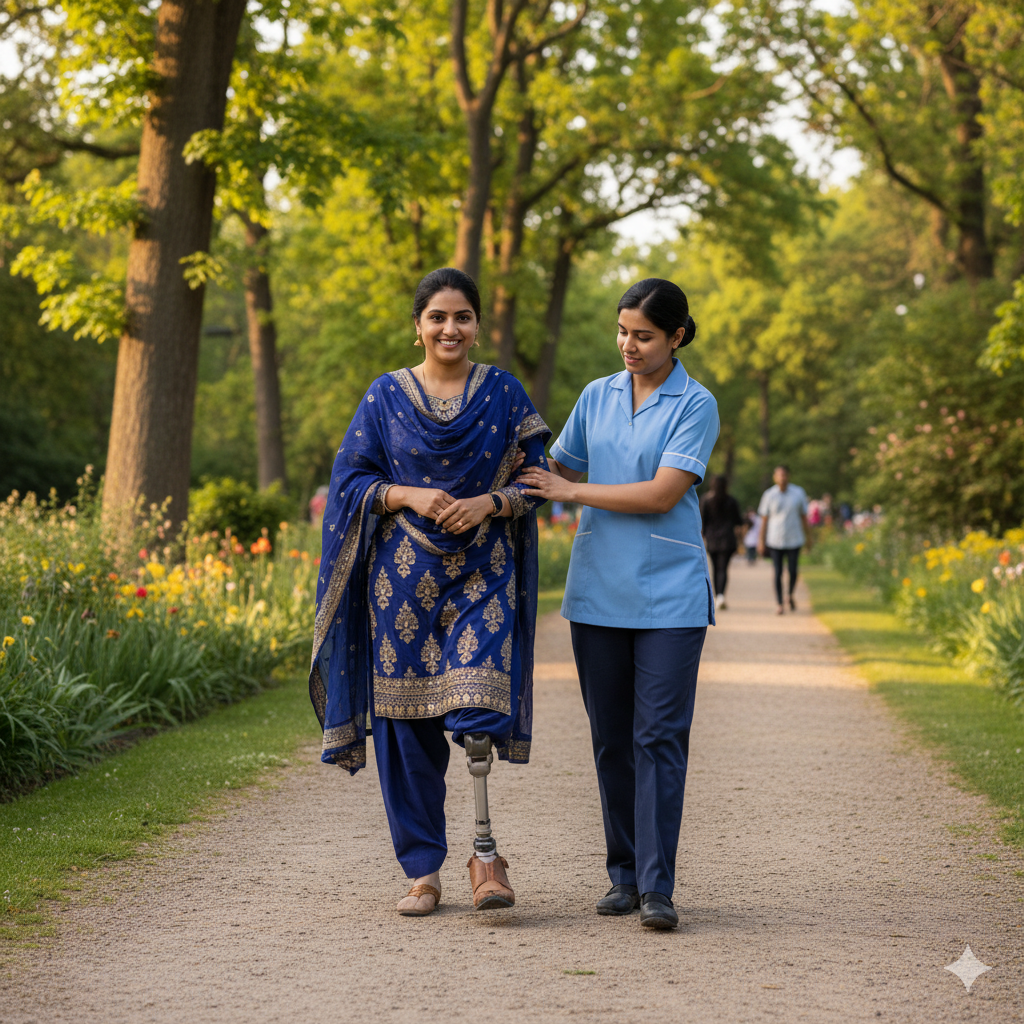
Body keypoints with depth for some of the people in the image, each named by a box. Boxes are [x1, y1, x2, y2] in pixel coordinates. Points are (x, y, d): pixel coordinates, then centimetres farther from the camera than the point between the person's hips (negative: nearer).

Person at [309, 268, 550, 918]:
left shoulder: (504, 394, 6)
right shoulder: (386, 396, 6)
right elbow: (350, 480, 4)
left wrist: (488, 503, -13)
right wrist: (410, 497, -12)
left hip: (482, 573, -1)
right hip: (403, 577, 1)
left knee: (477, 710, -16)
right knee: (407, 720, 2)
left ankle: (486, 852, -2)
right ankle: (424, 869, 12)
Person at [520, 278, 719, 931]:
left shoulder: (696, 405, -4)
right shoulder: (597, 397, 11)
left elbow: (664, 492, -13)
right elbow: (559, 470, 22)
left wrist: (572, 492, -10)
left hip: (669, 594, -4)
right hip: (599, 590, 4)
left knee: (660, 736, -8)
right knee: (613, 737, 7)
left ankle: (657, 886, -8)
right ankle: (624, 875, 16)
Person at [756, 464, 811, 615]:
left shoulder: (798, 493, 1)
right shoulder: (769, 495, -2)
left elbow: (803, 516, 9)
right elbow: (764, 519, 2)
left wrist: (808, 537, 10)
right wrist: (761, 541, 1)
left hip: (794, 539, 1)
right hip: (775, 540, -1)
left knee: (792, 570, 0)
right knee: (778, 572, -2)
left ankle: (791, 595, 27)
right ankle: (780, 604, 7)